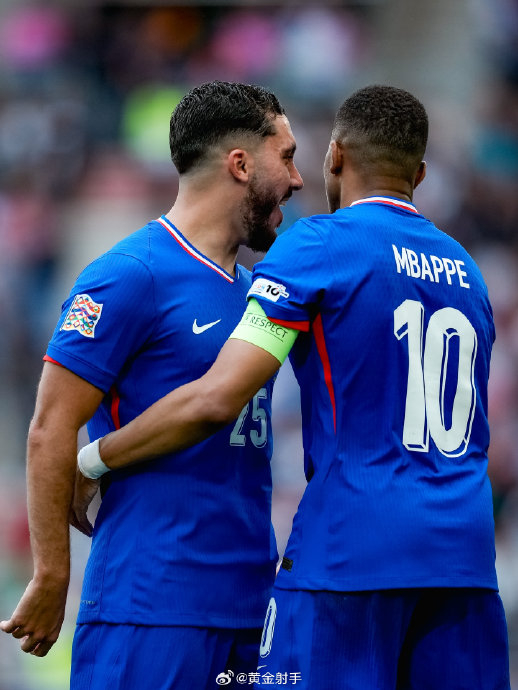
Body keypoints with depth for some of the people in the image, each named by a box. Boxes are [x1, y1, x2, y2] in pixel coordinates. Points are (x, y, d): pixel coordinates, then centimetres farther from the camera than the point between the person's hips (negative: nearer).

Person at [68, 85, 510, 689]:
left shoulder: (320, 245, -3)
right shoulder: (467, 272, 19)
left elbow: (217, 399, -12)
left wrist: (91, 462, 0)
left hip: (353, 547, -6)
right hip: (467, 559, 6)